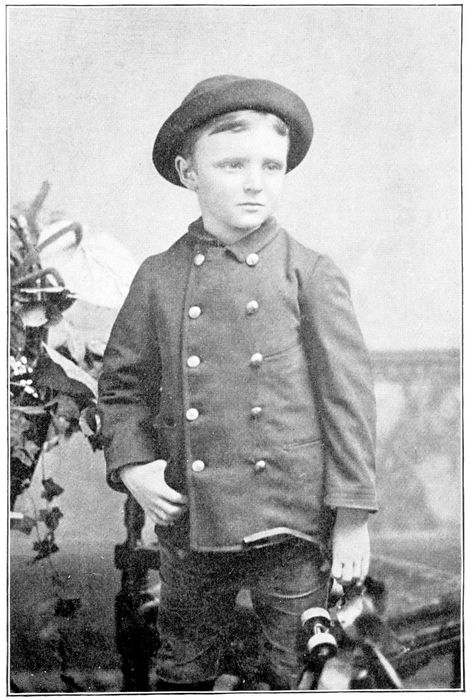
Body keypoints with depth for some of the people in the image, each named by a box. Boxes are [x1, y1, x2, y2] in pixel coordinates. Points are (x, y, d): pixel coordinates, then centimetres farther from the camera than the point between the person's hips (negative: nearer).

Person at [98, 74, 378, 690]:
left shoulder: (309, 273, -4)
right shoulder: (159, 277, 3)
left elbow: (347, 394, -4)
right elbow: (122, 384, 12)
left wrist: (352, 516, -6)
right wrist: (131, 462, -4)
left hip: (292, 524, -2)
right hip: (188, 522, 3)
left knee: (302, 676, 12)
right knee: (183, 670, 19)